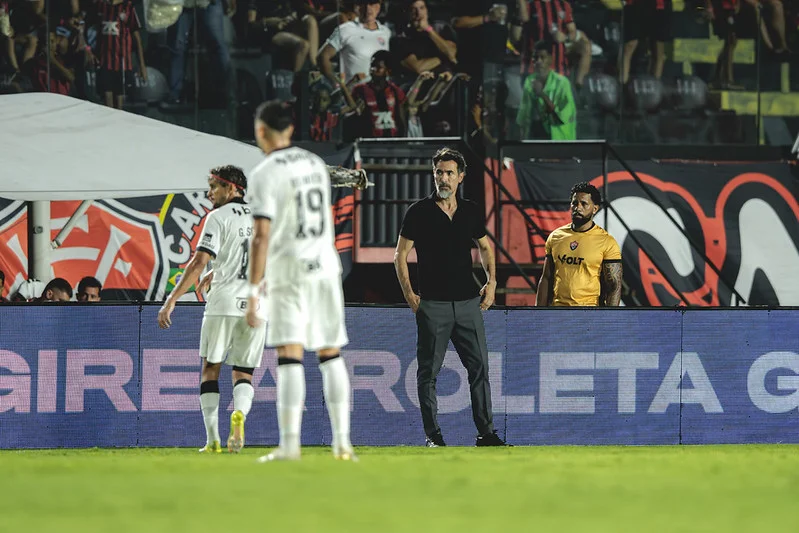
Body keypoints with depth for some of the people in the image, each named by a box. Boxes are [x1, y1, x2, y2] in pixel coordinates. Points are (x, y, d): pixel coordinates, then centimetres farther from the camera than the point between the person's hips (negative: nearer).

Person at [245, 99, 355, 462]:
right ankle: (342, 442, 10)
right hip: (326, 268, 6)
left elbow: (262, 236, -16)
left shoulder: (265, 174, -9)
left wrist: (253, 293, -15)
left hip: (288, 272, -6)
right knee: (331, 355, 11)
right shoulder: (315, 164, 12)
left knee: (290, 358, -9)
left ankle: (289, 443, -17)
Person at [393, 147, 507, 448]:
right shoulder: (419, 212, -1)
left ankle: (485, 432, 5)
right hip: (432, 304, -3)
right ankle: (433, 434, 5)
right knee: (429, 371, 0)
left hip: (468, 302, 3)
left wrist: (491, 282, 12)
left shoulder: (471, 212, 10)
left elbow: (485, 247, 25)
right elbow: (400, 255, 2)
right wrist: (408, 294, -7)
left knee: (479, 367, 0)